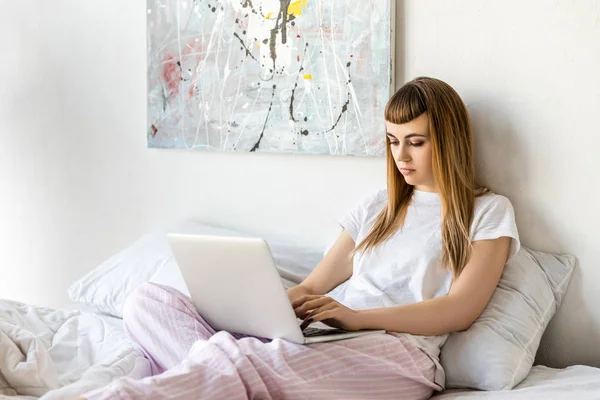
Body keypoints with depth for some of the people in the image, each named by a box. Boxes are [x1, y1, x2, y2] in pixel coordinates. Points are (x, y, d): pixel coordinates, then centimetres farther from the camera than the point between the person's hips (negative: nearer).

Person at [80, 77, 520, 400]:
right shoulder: (378, 206, 28)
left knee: (243, 356, -38)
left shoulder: (488, 212, 11)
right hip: (314, 340, 7)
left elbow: (461, 309, -3)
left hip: (396, 351, -6)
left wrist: (359, 316, -16)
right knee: (150, 300, -14)